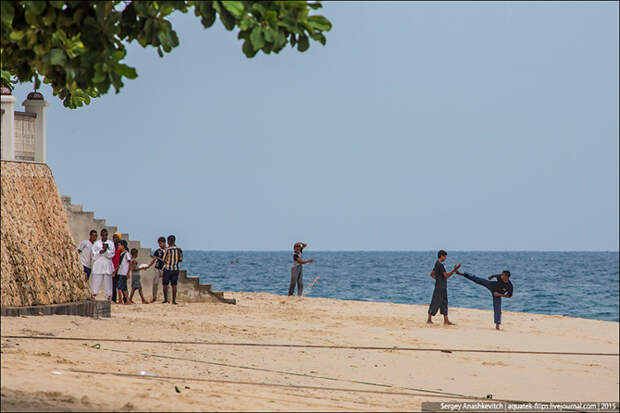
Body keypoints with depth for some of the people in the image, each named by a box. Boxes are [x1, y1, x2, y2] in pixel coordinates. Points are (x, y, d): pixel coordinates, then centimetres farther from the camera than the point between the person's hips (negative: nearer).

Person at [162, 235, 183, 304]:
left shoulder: (168, 249, -12)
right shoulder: (179, 249, 1)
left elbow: (164, 259, -7)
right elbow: (181, 259, 7)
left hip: (167, 268, -4)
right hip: (175, 269, 4)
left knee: (165, 284, 8)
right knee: (174, 285, 5)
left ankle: (165, 299, 6)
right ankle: (174, 300, 2)